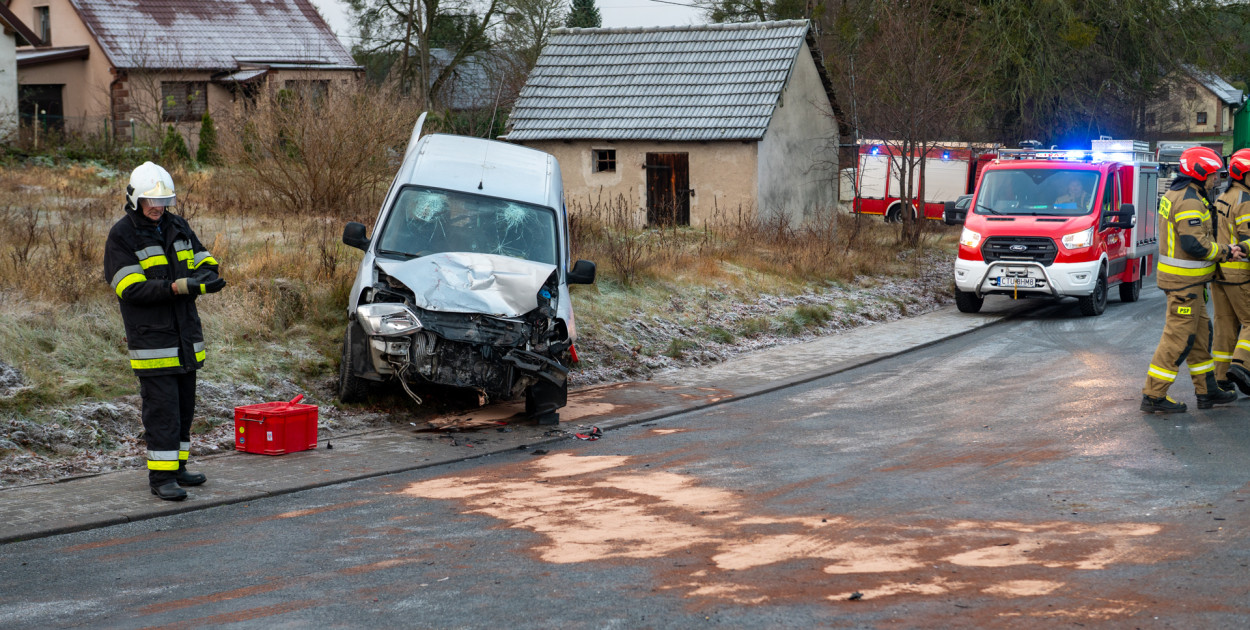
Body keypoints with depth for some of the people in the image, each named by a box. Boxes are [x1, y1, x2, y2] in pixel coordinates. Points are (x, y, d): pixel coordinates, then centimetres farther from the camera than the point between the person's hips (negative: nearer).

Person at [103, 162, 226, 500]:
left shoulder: (178, 226, 10)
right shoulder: (121, 235, -9)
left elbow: (205, 261, 13)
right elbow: (131, 288, -18)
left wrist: (206, 274, -13)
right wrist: (178, 287, -28)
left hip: (186, 335, 7)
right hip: (151, 338, -7)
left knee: (184, 405, 13)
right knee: (162, 408, -8)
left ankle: (176, 466, 24)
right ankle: (161, 476, -3)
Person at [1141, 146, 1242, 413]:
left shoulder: (1175, 194, 14)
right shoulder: (1190, 201, -20)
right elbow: (1195, 245, -27)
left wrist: (1222, 249, 11)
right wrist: (1226, 251, -12)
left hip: (1183, 279, 11)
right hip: (1185, 281, -11)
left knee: (1200, 333, 17)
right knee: (1178, 337, -4)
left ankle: (1207, 391, 25)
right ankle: (1153, 396, 0)